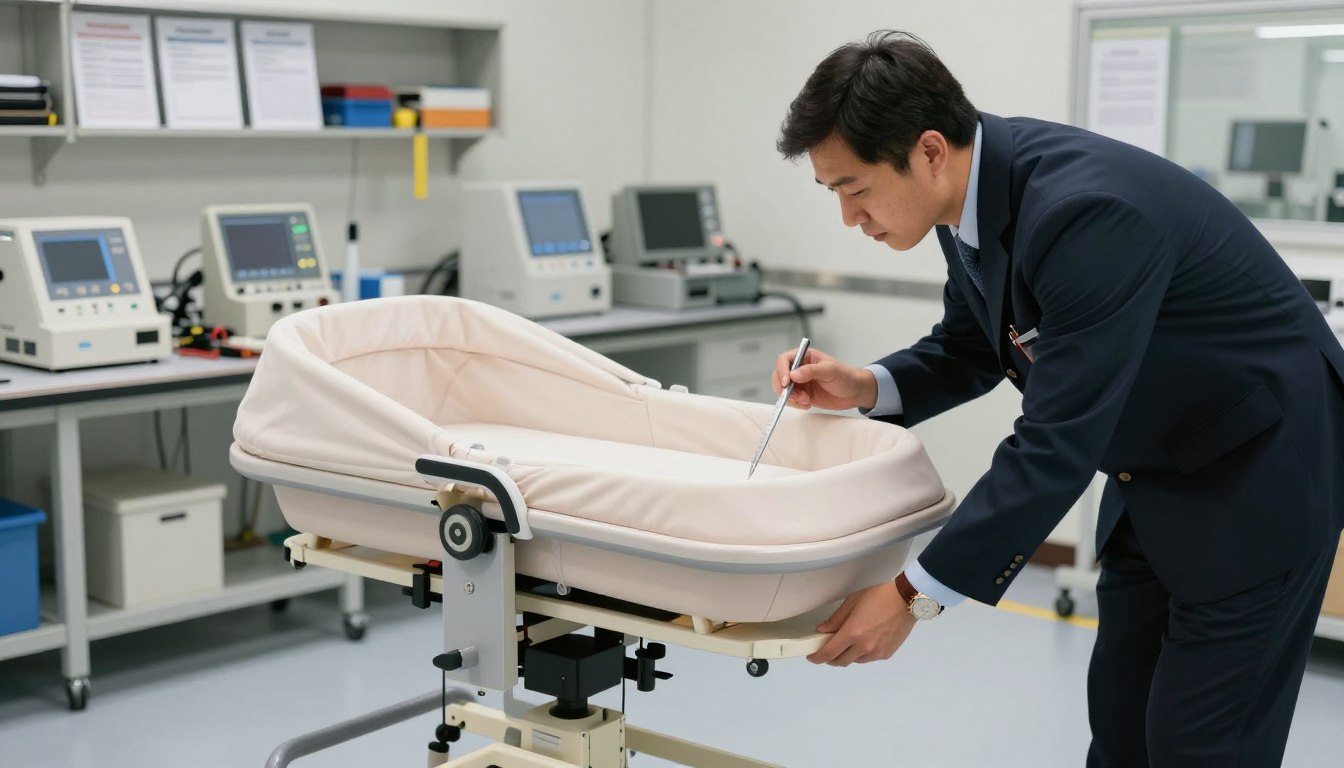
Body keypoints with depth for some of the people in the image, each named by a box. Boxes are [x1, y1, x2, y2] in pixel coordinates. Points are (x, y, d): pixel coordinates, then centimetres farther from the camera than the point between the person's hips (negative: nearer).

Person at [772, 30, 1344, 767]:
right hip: (1158, 466, 8)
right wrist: (870, 387, -11)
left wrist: (916, 593, -30)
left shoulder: (1085, 209, -34)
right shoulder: (975, 190, -7)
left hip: (1261, 465, -8)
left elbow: (1057, 442, -34)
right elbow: (970, 347, 9)